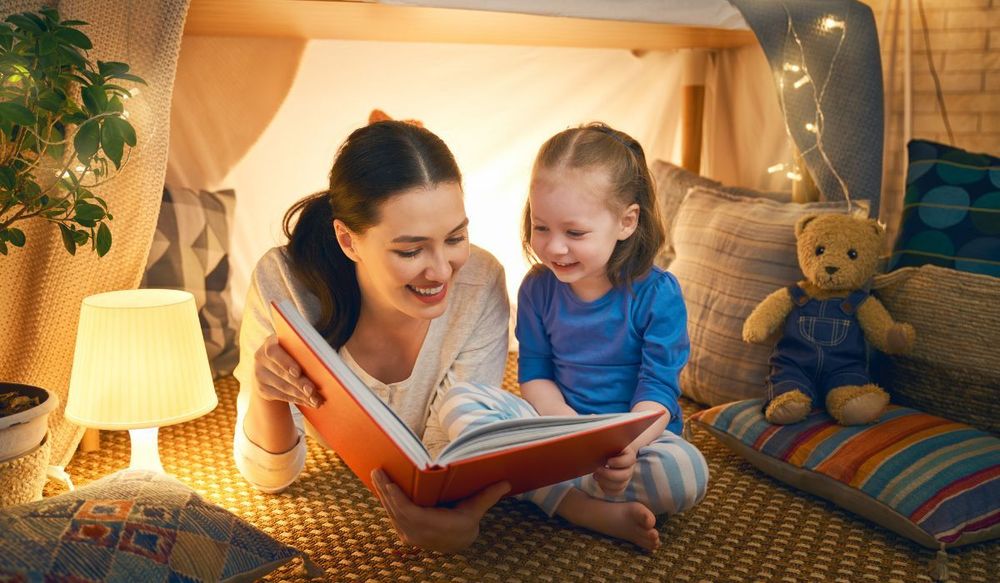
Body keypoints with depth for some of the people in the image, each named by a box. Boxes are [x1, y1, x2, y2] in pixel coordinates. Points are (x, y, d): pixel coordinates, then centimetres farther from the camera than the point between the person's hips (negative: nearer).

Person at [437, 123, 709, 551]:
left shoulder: (658, 293, -12)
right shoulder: (537, 288, -1)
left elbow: (658, 392, -16)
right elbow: (535, 375, 0)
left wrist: (624, 446, -38)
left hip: (636, 434, -3)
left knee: (688, 474, -35)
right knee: (458, 402, -20)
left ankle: (547, 489, -22)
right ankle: (591, 512, -30)